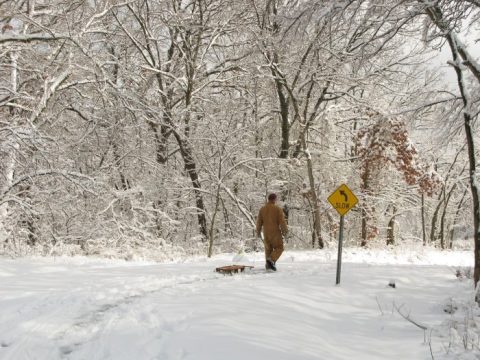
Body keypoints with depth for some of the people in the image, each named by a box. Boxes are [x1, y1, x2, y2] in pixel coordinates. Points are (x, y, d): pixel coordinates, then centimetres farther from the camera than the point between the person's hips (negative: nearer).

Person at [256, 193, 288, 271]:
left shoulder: (262, 209, 1)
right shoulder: (277, 209, -11)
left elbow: (259, 221, 6)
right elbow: (282, 221, -11)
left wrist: (258, 231, 19)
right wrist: (285, 231, 2)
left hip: (266, 232, 5)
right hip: (275, 232, -5)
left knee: (268, 248, 17)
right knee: (279, 248, 4)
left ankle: (268, 265, 18)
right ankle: (271, 260, -18)